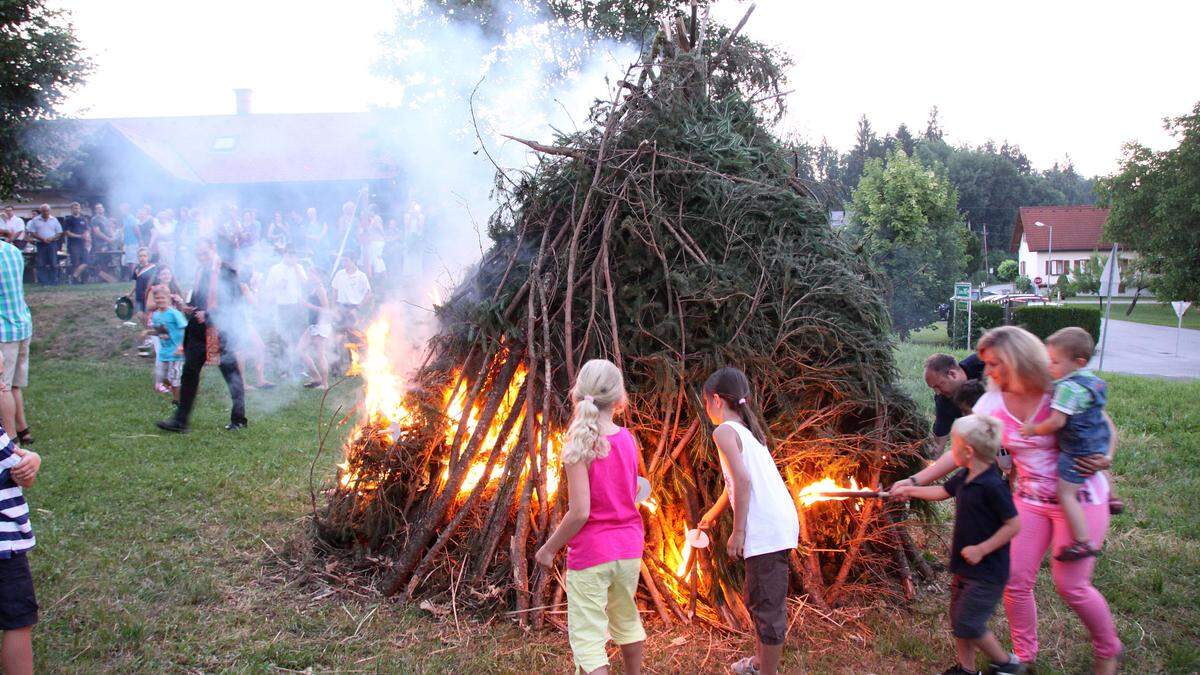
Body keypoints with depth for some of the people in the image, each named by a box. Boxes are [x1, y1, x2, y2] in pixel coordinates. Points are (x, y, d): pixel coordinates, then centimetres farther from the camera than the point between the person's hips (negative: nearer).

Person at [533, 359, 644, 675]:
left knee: (587, 637, 1)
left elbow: (579, 513, -20)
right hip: (629, 547, 6)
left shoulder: (579, 446, -18)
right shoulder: (628, 440, -1)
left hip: (591, 553, -6)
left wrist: (549, 548, -9)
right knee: (625, 618, 26)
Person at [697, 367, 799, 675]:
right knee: (757, 599, 24)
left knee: (767, 606, -1)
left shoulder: (724, 431, -8)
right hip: (780, 523, 10)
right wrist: (714, 513, 46)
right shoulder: (748, 429, 20)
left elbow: (743, 480, -20)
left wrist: (738, 531, -16)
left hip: (765, 529, -10)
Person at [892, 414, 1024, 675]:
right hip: (965, 566, 9)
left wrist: (981, 549, -22)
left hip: (987, 571, -9)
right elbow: (942, 491, 23)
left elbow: (1013, 525, -22)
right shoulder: (965, 477, 3)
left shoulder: (993, 485, -24)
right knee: (958, 621, 16)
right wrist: (910, 490, 27)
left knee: (968, 625, -4)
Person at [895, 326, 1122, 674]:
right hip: (1030, 500, 4)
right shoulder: (993, 403, -6)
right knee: (1016, 580, 2)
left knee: (1071, 585, -3)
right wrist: (915, 481, -10)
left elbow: (1107, 429, 0)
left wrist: (1103, 459, -20)